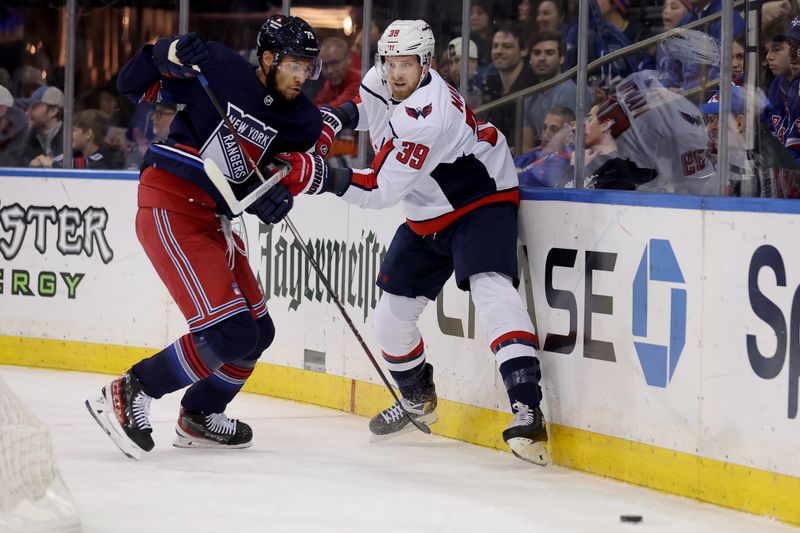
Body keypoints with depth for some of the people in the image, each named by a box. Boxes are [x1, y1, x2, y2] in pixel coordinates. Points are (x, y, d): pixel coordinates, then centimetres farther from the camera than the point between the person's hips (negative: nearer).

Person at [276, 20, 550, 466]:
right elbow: (369, 107, 21)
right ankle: (418, 399, 36)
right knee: (392, 312, 9)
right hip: (427, 217, 9)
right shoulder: (383, 79, -6)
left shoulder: (426, 117, -32)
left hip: (481, 200, -9)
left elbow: (379, 190, -34)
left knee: (490, 287, -32)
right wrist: (332, 119, 2)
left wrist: (322, 177, -43)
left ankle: (528, 410, -40)